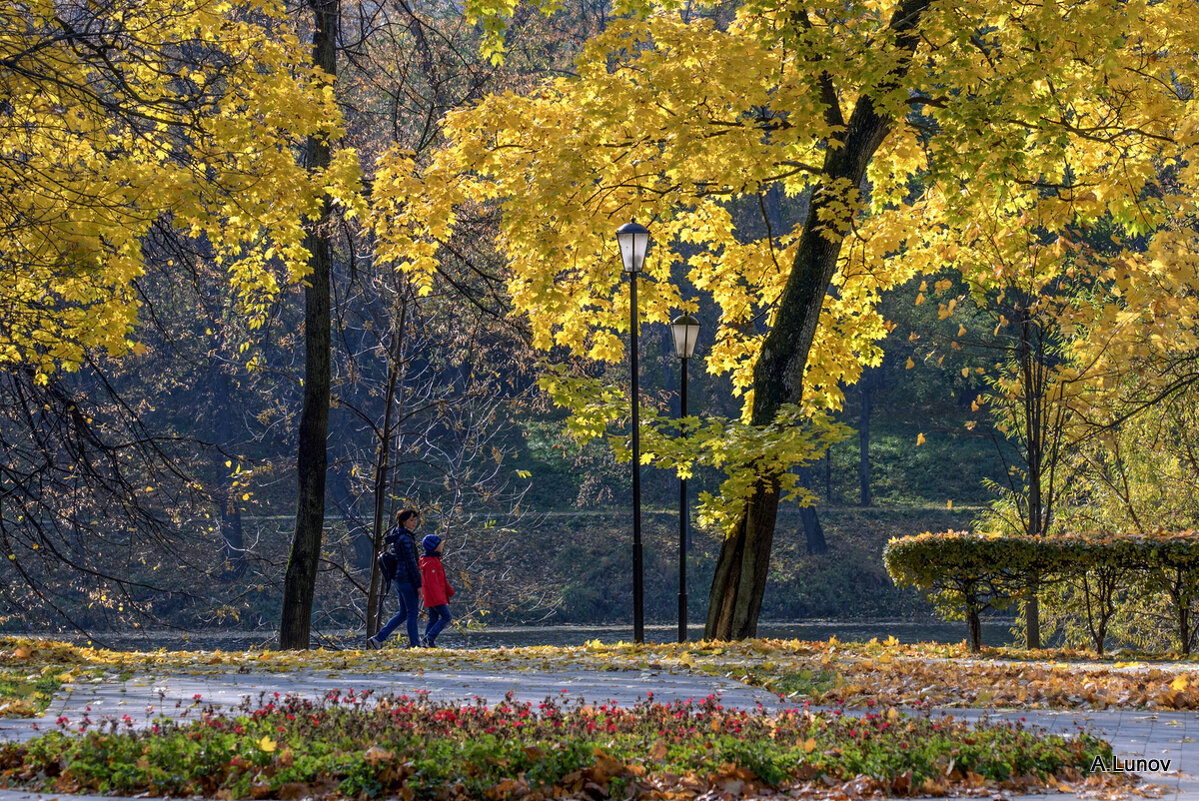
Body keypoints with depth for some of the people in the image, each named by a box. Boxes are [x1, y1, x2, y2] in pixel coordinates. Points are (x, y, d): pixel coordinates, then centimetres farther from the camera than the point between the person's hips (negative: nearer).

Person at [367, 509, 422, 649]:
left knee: (403, 613, 15)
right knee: (412, 612, -1)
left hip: (398, 578, 10)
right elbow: (411, 563, -18)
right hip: (407, 578, -10)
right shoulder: (405, 539, -17)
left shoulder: (396, 534, 10)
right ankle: (415, 645, 5)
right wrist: (419, 584, -17)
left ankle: (378, 639, 12)